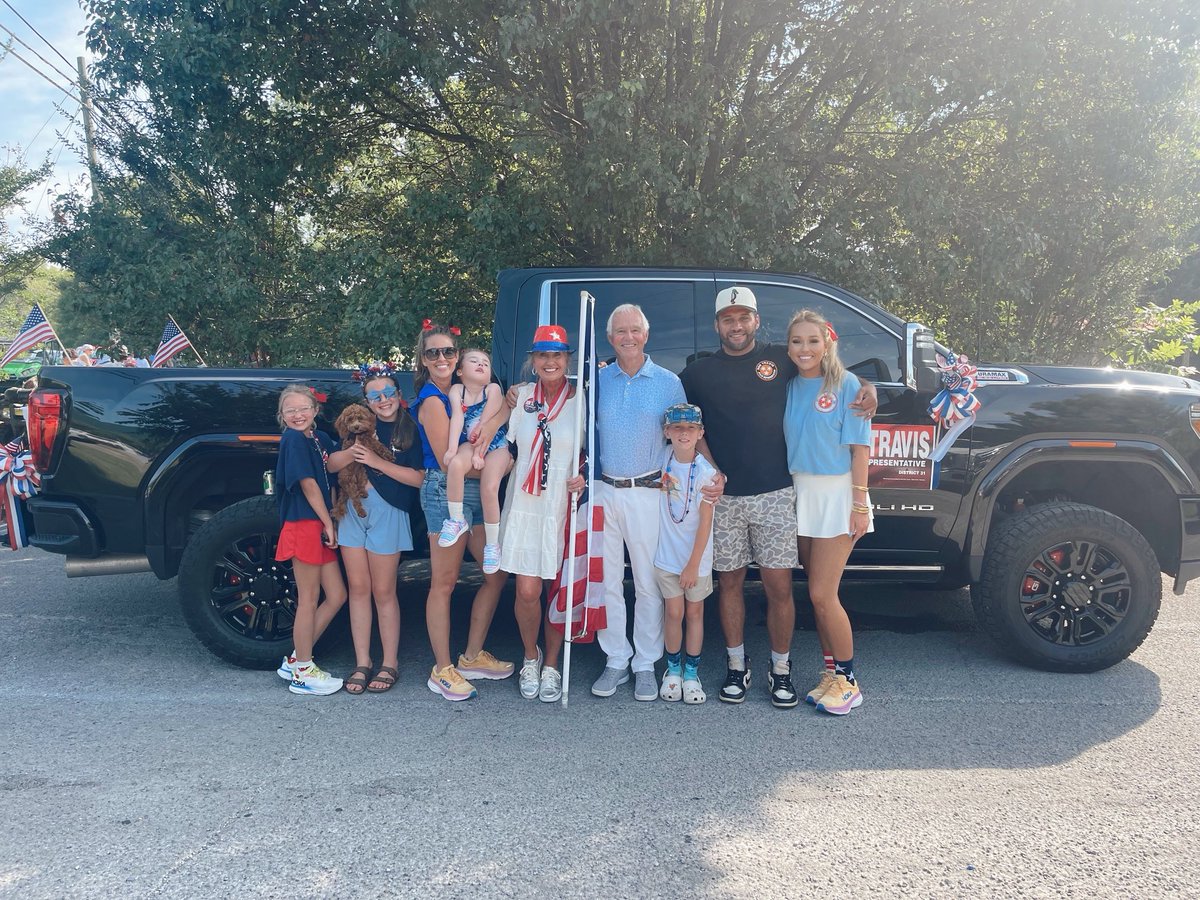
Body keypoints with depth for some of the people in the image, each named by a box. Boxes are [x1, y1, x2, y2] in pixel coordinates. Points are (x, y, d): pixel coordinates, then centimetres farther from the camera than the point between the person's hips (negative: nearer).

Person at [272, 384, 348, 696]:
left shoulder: (320, 438, 12)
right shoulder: (293, 439, -11)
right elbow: (308, 483, -15)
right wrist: (328, 523, -12)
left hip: (320, 527, 8)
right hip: (303, 526, -8)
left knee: (336, 596, 10)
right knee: (308, 599, -1)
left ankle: (297, 658, 20)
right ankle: (303, 672, 10)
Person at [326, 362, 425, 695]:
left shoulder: (410, 430, -2)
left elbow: (418, 478, -11)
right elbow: (332, 464, 6)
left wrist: (377, 462, -17)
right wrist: (353, 452, -15)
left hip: (387, 513, -4)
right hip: (352, 508, 4)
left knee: (383, 592, 1)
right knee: (358, 588, 8)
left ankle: (390, 664, 14)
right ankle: (362, 663, 17)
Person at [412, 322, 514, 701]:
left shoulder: (456, 392, 15)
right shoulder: (432, 400, -11)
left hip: (474, 491, 9)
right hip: (446, 492, -9)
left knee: (496, 574, 11)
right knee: (444, 583, -2)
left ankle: (472, 657, 22)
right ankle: (442, 671, 6)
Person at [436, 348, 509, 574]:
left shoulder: (493, 389, -9)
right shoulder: (456, 390, -2)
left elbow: (487, 423, -15)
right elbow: (457, 418, -14)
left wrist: (479, 454, -20)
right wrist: (452, 448, -25)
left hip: (495, 445, -2)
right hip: (470, 444, 2)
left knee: (489, 488, -22)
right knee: (455, 464, -32)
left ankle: (492, 544, -5)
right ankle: (456, 520, -14)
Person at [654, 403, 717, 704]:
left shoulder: (705, 471, -14)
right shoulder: (663, 459, -4)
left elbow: (705, 521, -13)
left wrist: (693, 564, -12)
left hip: (696, 556, -2)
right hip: (667, 554, 2)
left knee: (695, 612, 9)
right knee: (674, 613, 7)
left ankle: (691, 672, 21)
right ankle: (673, 669, 23)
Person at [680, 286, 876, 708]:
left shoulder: (781, 359, 6)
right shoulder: (698, 373, 7)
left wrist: (867, 388, -2)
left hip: (775, 494, -1)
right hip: (723, 497, 1)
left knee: (779, 586, 0)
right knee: (730, 582, 9)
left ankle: (781, 669, 16)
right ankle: (737, 665, 24)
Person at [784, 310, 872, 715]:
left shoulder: (846, 384, -7)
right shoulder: (788, 386, 6)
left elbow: (860, 447, -8)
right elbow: (781, 439, 11)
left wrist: (859, 504, -13)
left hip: (837, 492, -5)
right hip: (800, 491, 5)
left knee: (822, 594, -7)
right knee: (819, 594, 10)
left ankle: (847, 680, 9)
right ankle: (831, 672, 23)